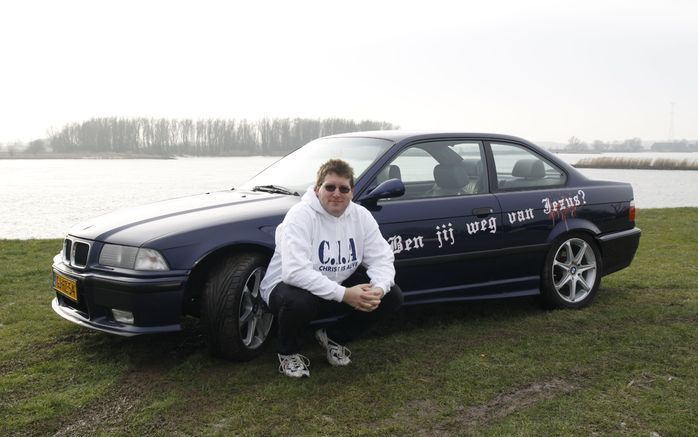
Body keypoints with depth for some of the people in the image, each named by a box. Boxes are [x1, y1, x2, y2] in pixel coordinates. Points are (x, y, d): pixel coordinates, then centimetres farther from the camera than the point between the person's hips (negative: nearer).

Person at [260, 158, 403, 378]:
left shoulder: (361, 215, -4)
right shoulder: (301, 215, -23)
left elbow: (381, 258, -5)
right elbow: (295, 271, -34)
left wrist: (378, 289, -28)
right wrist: (344, 294, -38)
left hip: (340, 286, 6)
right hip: (290, 285, -6)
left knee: (392, 296, -8)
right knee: (298, 302, -40)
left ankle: (334, 338, 13)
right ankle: (289, 353, -4)